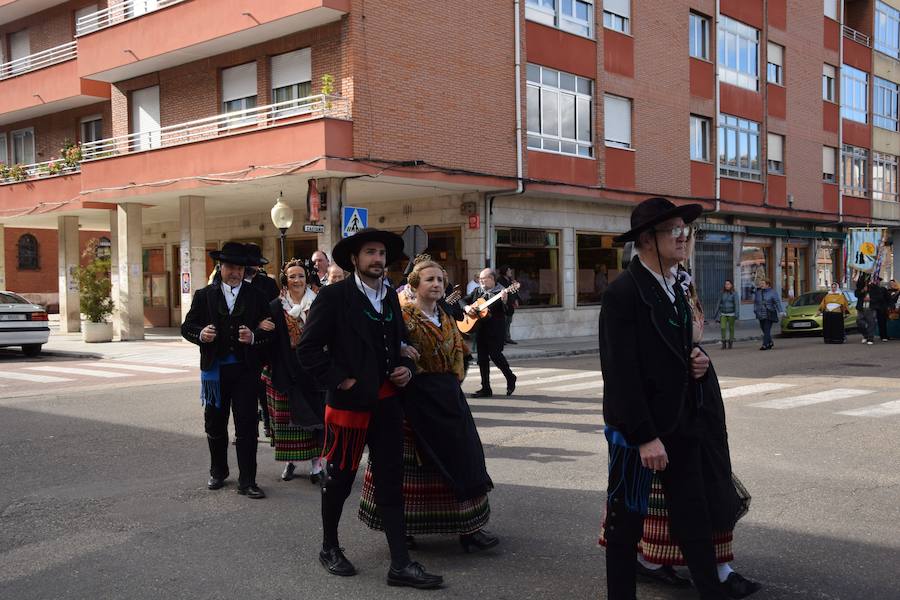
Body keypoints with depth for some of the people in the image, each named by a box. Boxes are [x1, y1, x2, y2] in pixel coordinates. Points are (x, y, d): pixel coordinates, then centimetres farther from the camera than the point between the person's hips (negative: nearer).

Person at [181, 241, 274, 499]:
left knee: (247, 426, -1)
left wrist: (254, 337, -19)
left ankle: (247, 481, 5)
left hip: (246, 370, -1)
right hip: (214, 369, 1)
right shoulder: (204, 296, 4)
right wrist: (200, 334, -17)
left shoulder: (256, 296, 3)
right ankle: (218, 472, 33)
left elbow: (269, 331, 1)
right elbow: (187, 327, 4)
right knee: (215, 425, 14)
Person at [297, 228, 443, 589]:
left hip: (388, 403, 5)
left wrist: (407, 368, 3)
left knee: (391, 482, 4)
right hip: (349, 401, -5)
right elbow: (308, 349, -10)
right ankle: (329, 548, 30)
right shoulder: (334, 296, -9)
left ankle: (400, 564, 8)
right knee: (339, 479, 10)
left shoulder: (391, 297, 10)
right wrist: (339, 380, -15)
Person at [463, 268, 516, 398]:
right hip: (480, 328, 6)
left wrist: (504, 301, -34)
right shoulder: (478, 291, 12)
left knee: (495, 354, -9)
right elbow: (463, 301, 17)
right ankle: (485, 388, 13)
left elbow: (507, 312, -15)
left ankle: (510, 378, 16)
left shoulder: (501, 292, -6)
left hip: (495, 330, -6)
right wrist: (466, 307, -4)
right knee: (482, 358, 6)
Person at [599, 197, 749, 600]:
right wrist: (645, 437, -22)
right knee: (627, 521, 7)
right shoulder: (623, 292, -16)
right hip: (637, 430, -7)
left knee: (695, 520, 12)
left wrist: (694, 360, 0)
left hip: (680, 425, 8)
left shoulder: (676, 288, 11)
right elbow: (621, 371, -20)